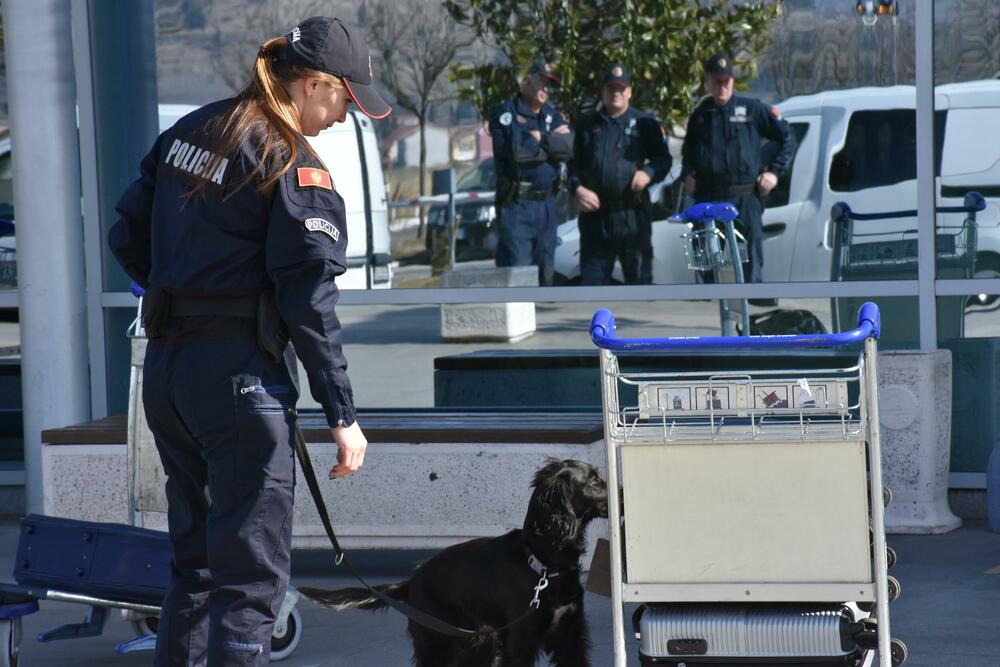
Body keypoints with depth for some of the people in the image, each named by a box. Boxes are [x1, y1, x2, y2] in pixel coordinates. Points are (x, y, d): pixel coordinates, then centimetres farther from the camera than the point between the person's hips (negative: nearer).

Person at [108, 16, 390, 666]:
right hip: (240, 375, -8)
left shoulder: (187, 133, 10)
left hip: (166, 366, 8)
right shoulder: (294, 164, -12)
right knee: (252, 576, -5)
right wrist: (343, 414, -12)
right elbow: (309, 300, -15)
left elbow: (128, 236, 16)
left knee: (196, 559, 18)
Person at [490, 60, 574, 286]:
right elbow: (516, 151, -20)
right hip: (516, 205, -7)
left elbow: (569, 148, -2)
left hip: (546, 205, 7)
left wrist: (540, 139, -12)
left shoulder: (553, 115, 15)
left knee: (545, 273, 11)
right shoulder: (506, 114, -4)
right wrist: (552, 143, -5)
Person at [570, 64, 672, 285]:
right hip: (595, 213, 1)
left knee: (639, 274, 3)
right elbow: (574, 164, 14)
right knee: (593, 275, 1)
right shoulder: (587, 125, 13)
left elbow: (663, 158, 8)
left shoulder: (644, 124, 7)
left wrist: (649, 173, -13)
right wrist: (578, 188, -4)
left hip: (633, 215, -1)